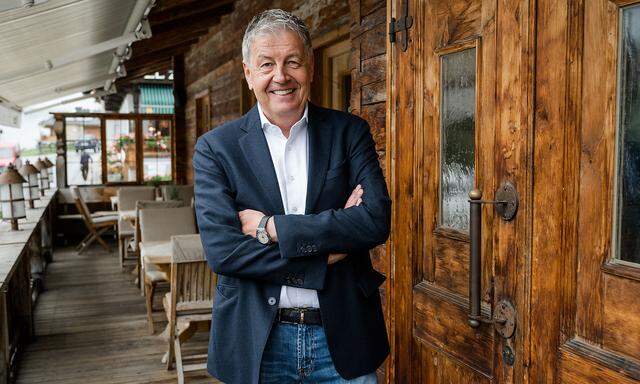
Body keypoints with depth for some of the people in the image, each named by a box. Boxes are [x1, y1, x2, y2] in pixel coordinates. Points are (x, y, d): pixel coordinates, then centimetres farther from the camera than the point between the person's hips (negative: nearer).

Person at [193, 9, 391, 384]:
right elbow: (221, 251, -13)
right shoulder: (215, 147, -4)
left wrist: (271, 227, -16)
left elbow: (377, 220, -13)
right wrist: (328, 254, -15)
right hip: (256, 342, 0)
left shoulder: (350, 132, 0)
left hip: (343, 336, 1)